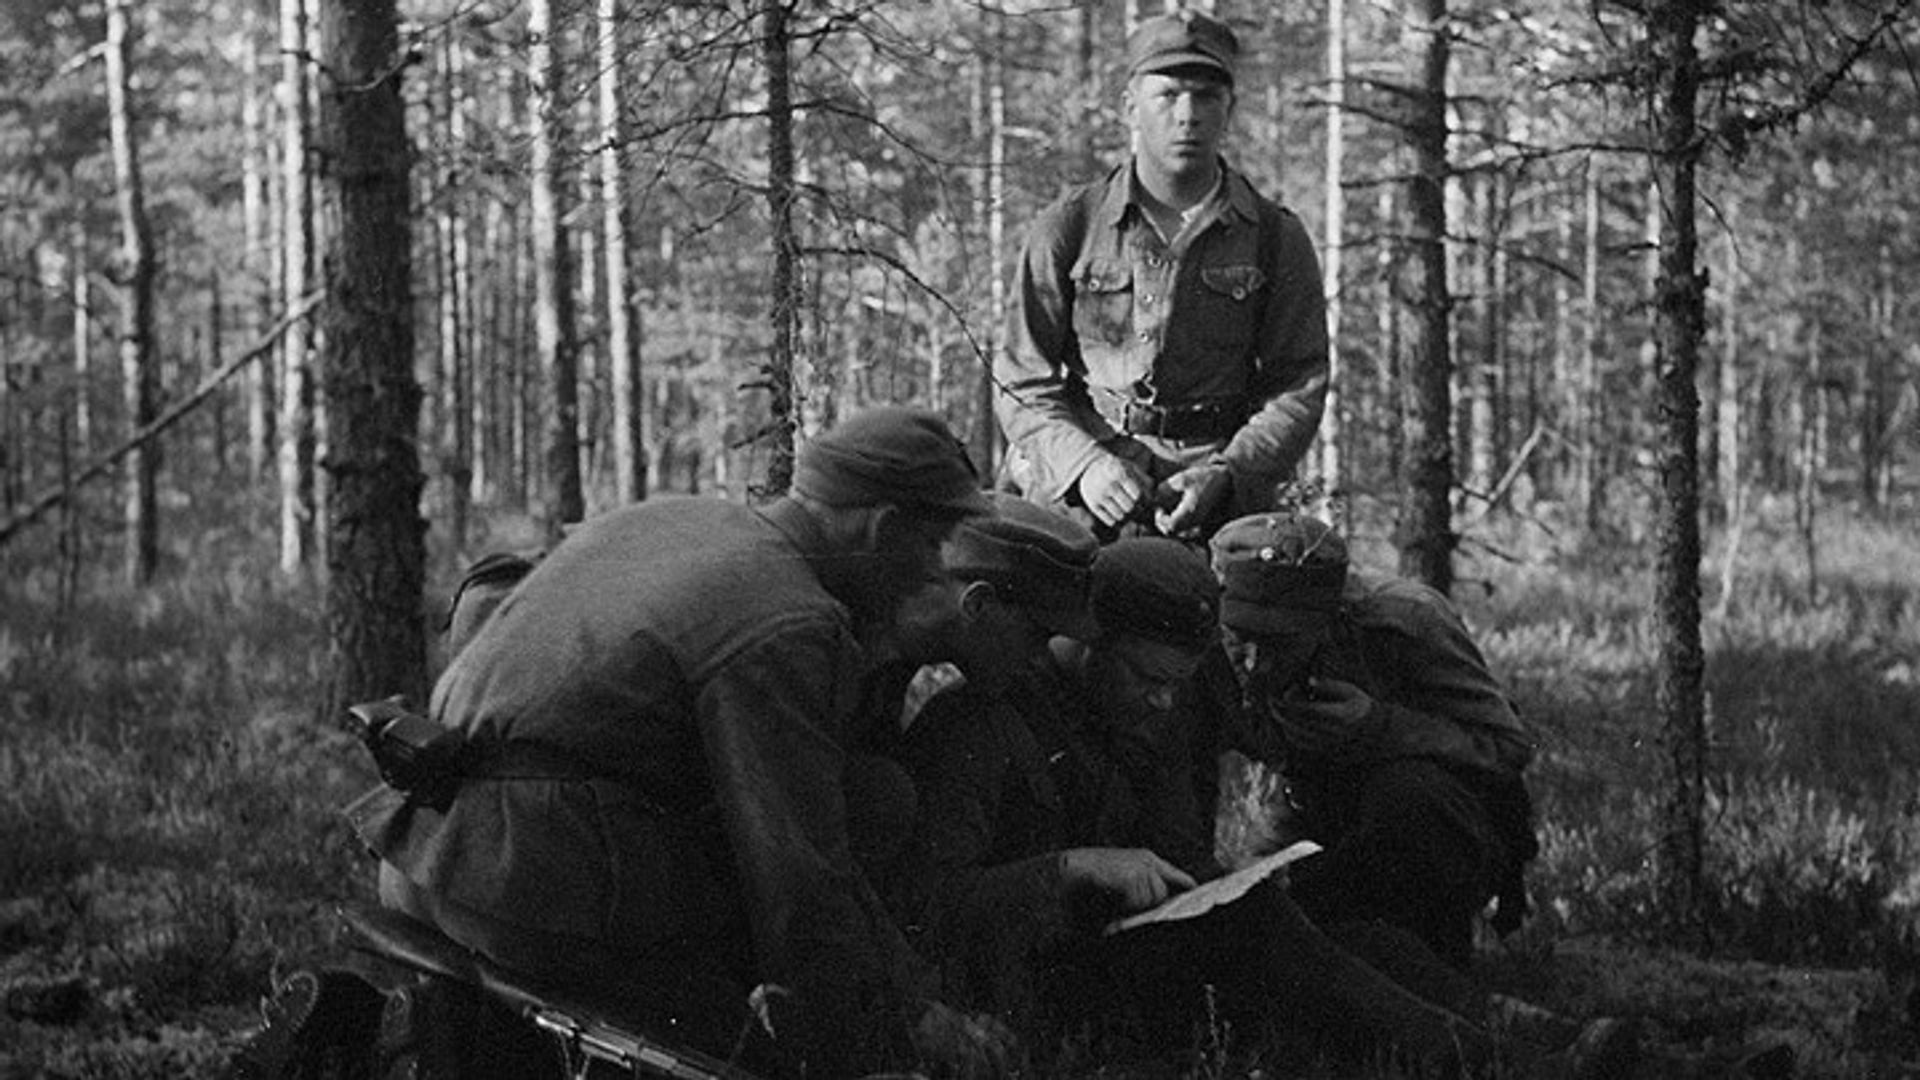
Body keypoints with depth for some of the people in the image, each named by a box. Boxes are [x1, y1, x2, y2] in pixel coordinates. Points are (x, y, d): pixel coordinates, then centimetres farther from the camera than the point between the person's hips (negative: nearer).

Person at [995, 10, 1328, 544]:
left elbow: (1298, 389, 7)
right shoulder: (1068, 228, 7)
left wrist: (1224, 474, -11)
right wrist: (1084, 464, -13)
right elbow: (1022, 384, 7)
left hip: (1221, 507, 0)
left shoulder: (1277, 238, 9)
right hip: (1074, 496, 0)